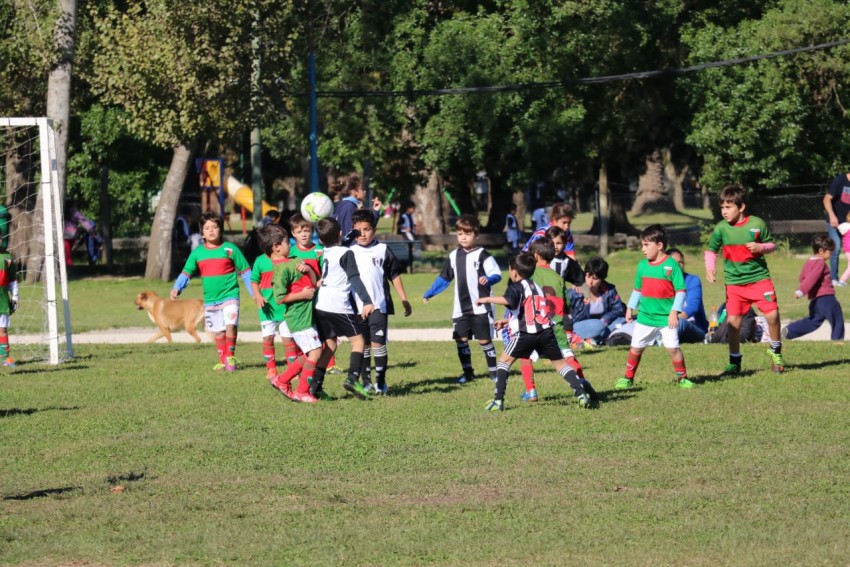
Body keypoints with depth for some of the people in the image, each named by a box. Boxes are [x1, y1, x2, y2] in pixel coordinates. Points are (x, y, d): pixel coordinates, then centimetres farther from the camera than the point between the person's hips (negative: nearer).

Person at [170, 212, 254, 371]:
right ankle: (223, 361, 21)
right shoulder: (197, 253, 4)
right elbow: (186, 272, 5)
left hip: (229, 296, -3)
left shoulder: (230, 249, -2)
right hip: (210, 299, 3)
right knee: (218, 332, 9)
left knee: (231, 325, -20)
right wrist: (177, 288, -12)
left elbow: (245, 271, 3)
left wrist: (254, 292, 2)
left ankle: (230, 356, -4)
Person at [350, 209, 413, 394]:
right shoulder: (350, 252, 6)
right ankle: (366, 381, 12)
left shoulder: (382, 250, 3)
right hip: (357, 307, 2)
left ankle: (381, 382, 2)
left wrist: (404, 300, 8)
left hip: (379, 306, -2)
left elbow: (395, 275, 8)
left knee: (378, 343, -6)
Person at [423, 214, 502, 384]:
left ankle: (493, 371, 10)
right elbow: (444, 278, 17)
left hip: (480, 307, -5)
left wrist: (488, 279, -36)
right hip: (460, 309, 5)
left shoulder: (482, 255, -6)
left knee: (484, 340, -2)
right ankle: (468, 372, 15)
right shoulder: (454, 256, 9)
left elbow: (497, 274, -14)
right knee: (461, 340, 3)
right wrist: (429, 294, 14)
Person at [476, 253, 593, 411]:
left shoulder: (516, 286, 1)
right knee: (559, 362, 13)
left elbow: (508, 300, -22)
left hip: (526, 333, -6)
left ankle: (498, 399, 0)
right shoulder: (536, 287, 26)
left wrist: (487, 299, -11)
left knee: (505, 360, 8)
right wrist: (508, 321, 40)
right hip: (546, 331, 6)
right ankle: (582, 393, -1)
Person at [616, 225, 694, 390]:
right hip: (645, 316, 5)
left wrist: (674, 311, -14)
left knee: (673, 348, -6)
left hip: (666, 318, -5)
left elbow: (680, 290, -9)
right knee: (636, 347, 8)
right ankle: (628, 378, 20)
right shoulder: (642, 265, 6)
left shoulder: (671, 265, -10)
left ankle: (682, 378, 9)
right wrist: (630, 308, 14)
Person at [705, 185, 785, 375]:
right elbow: (711, 250, 7)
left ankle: (775, 351, 19)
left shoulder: (757, 224, -6)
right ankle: (735, 362, 14)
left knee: (772, 314, -7)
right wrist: (710, 267, -10)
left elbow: (772, 244, 5)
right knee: (733, 321, -1)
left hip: (759, 278, -1)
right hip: (734, 282, 1)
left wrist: (761, 247, -15)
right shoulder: (721, 228, -3)